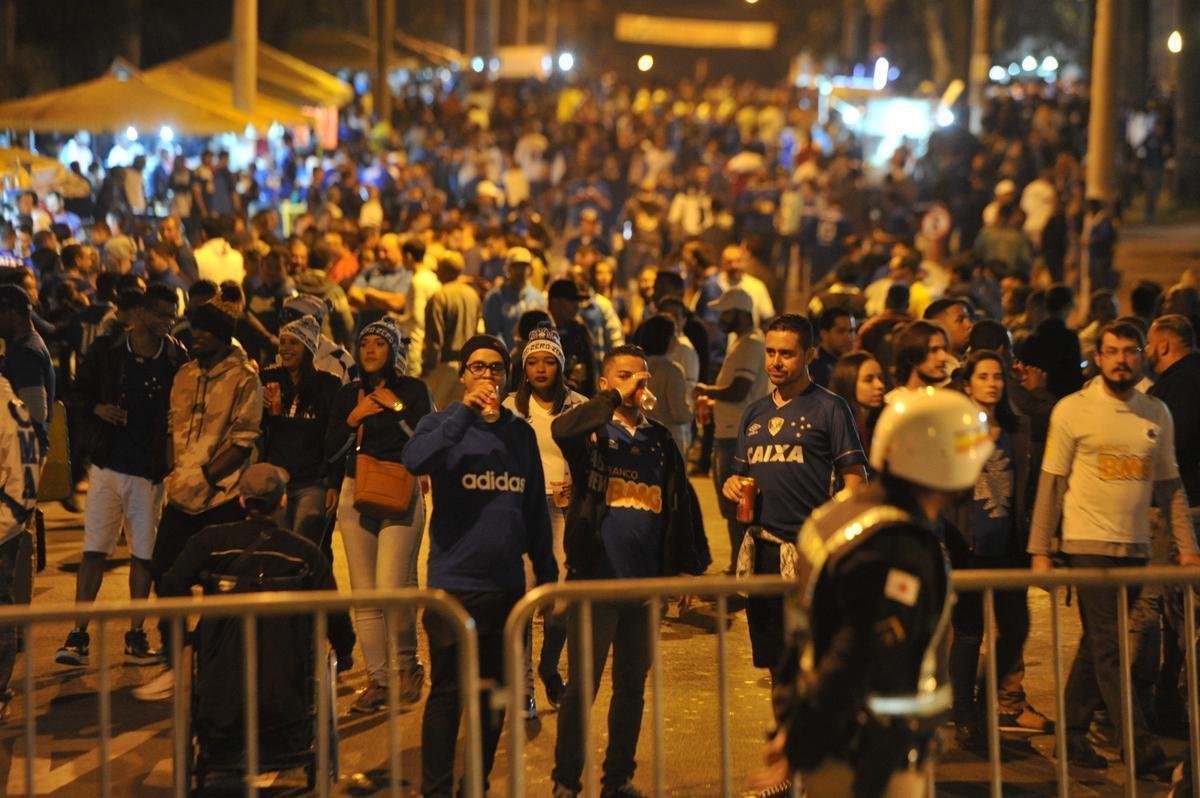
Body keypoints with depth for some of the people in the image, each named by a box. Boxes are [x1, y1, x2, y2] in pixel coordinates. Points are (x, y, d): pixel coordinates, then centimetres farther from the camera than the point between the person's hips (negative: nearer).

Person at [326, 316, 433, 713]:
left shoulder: (412, 390, 3)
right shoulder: (347, 395, 13)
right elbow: (331, 451, 8)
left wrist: (396, 407, -10)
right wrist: (353, 419, -5)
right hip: (355, 495, 4)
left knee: (392, 588, -13)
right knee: (364, 595, 1)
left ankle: (409, 663, 11)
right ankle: (376, 679, 7)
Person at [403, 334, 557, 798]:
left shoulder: (521, 433, 11)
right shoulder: (443, 425, 0)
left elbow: (535, 511, 15)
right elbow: (415, 461, -24)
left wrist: (547, 574, 13)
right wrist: (465, 412, -26)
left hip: (507, 586, 4)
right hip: (453, 584, -4)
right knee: (448, 694, -3)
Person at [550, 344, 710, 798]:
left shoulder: (660, 441, 12)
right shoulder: (593, 434, -1)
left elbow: (680, 506, 15)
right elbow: (561, 430, -25)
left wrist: (691, 567, 11)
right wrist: (616, 398, -21)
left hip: (646, 582, 4)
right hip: (594, 579, -4)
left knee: (632, 688, 11)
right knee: (581, 687, 0)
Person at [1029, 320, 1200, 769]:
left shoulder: (1157, 414, 9)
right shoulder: (1072, 411, -3)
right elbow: (1051, 483, -2)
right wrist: (1040, 551, -6)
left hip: (1136, 547, 4)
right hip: (1088, 543, -4)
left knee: (1096, 645, 9)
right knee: (1108, 646, -8)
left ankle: (1074, 736, 16)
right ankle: (1138, 741, -10)